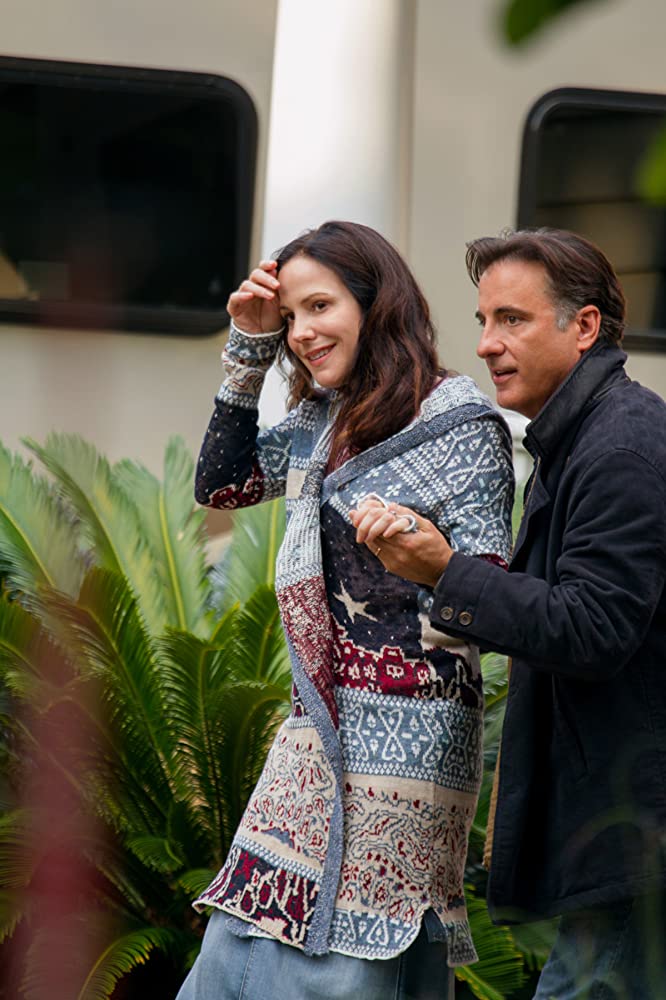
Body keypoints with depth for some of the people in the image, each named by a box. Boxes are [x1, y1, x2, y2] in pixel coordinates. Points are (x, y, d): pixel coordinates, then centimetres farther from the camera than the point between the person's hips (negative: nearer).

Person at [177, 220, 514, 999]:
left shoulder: (459, 423, -10)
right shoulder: (324, 421, 12)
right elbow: (220, 484, 20)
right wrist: (248, 348, 12)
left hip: (404, 733, -8)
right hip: (321, 724, 8)